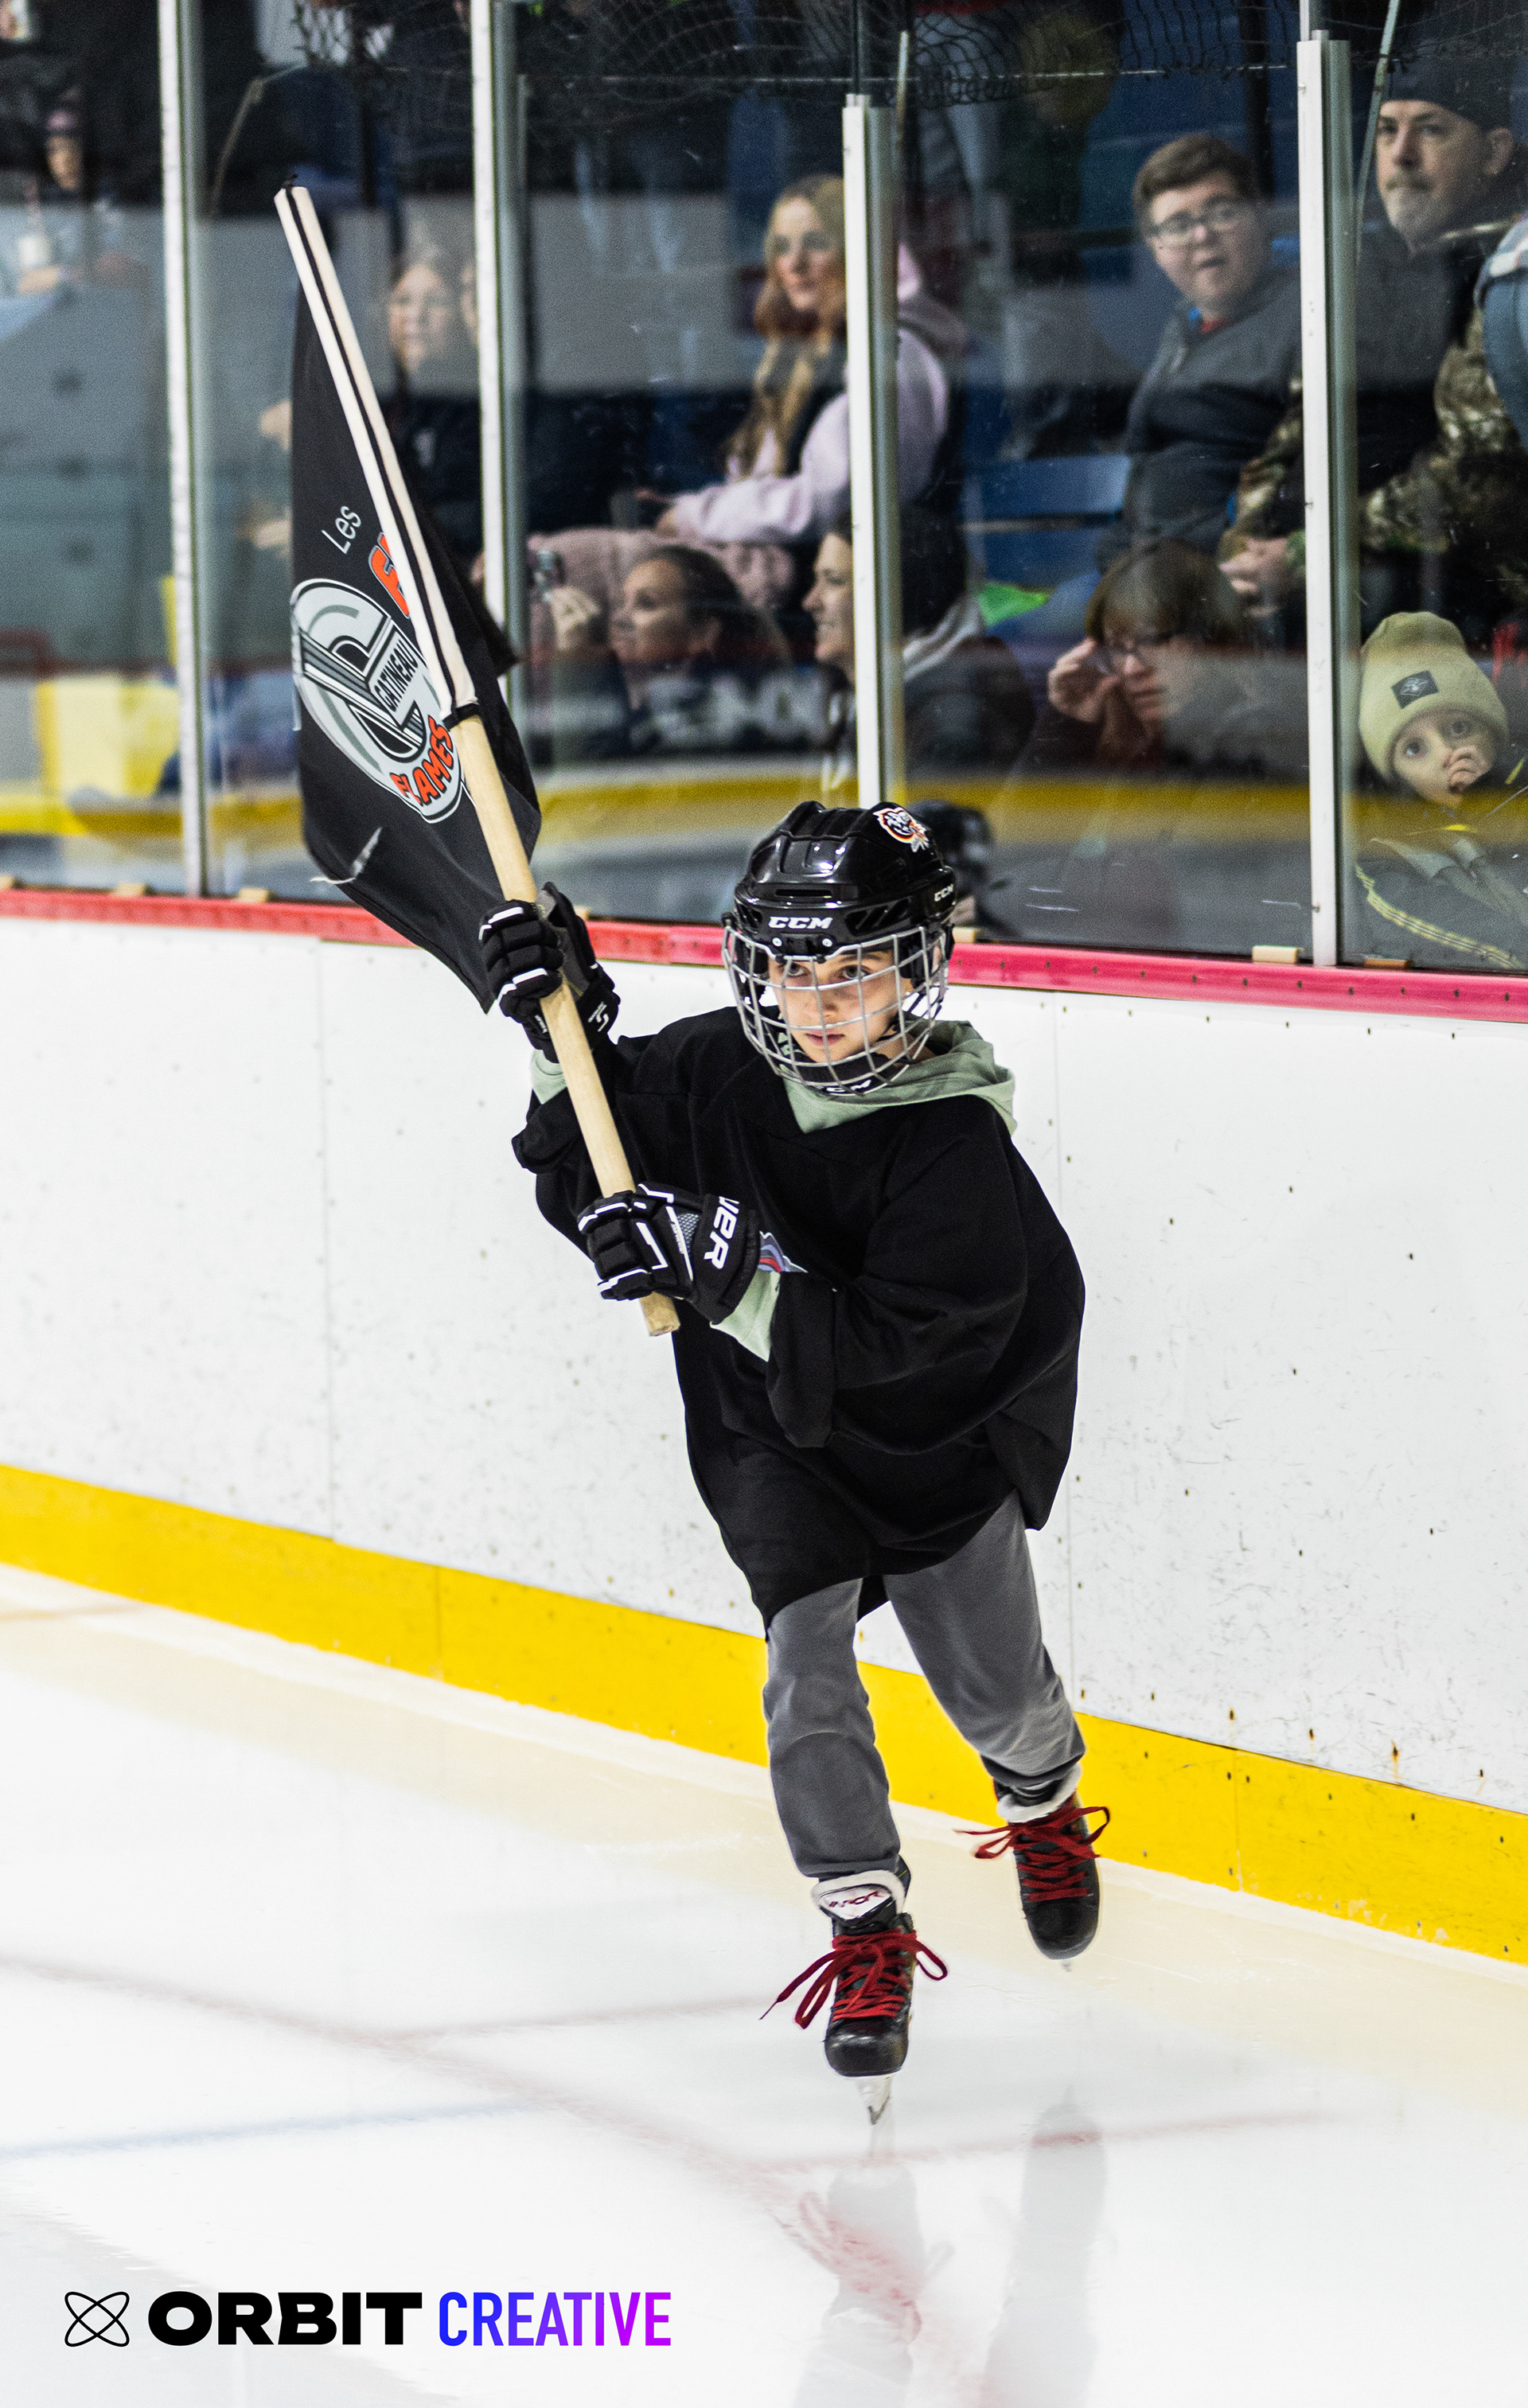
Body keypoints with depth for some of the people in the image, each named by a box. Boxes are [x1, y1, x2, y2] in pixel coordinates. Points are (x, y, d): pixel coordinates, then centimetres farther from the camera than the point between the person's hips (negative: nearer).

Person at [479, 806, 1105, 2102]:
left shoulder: (955, 1142, -25)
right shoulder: (712, 1071, -12)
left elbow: (897, 1340, -31)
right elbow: (592, 1193, 0)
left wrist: (729, 1277, -41)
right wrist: (570, 1048, -14)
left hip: (948, 1425, -2)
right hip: (771, 1428, 2)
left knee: (990, 1683, 3)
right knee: (808, 1667, -13)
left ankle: (1044, 1802, 38)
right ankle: (867, 1924, -1)